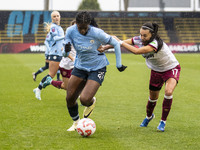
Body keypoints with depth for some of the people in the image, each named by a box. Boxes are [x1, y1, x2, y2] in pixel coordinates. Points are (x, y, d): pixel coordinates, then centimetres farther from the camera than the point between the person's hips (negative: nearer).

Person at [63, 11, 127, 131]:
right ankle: (76, 122, 29)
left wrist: (119, 64, -6)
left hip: (97, 68, -4)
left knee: (85, 100, -20)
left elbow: (116, 44, -11)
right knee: (70, 98, 1)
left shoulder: (97, 33, -23)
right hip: (80, 66, 5)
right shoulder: (71, 31, -12)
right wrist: (66, 49, -27)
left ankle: (92, 102, 20)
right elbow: (66, 52, -1)